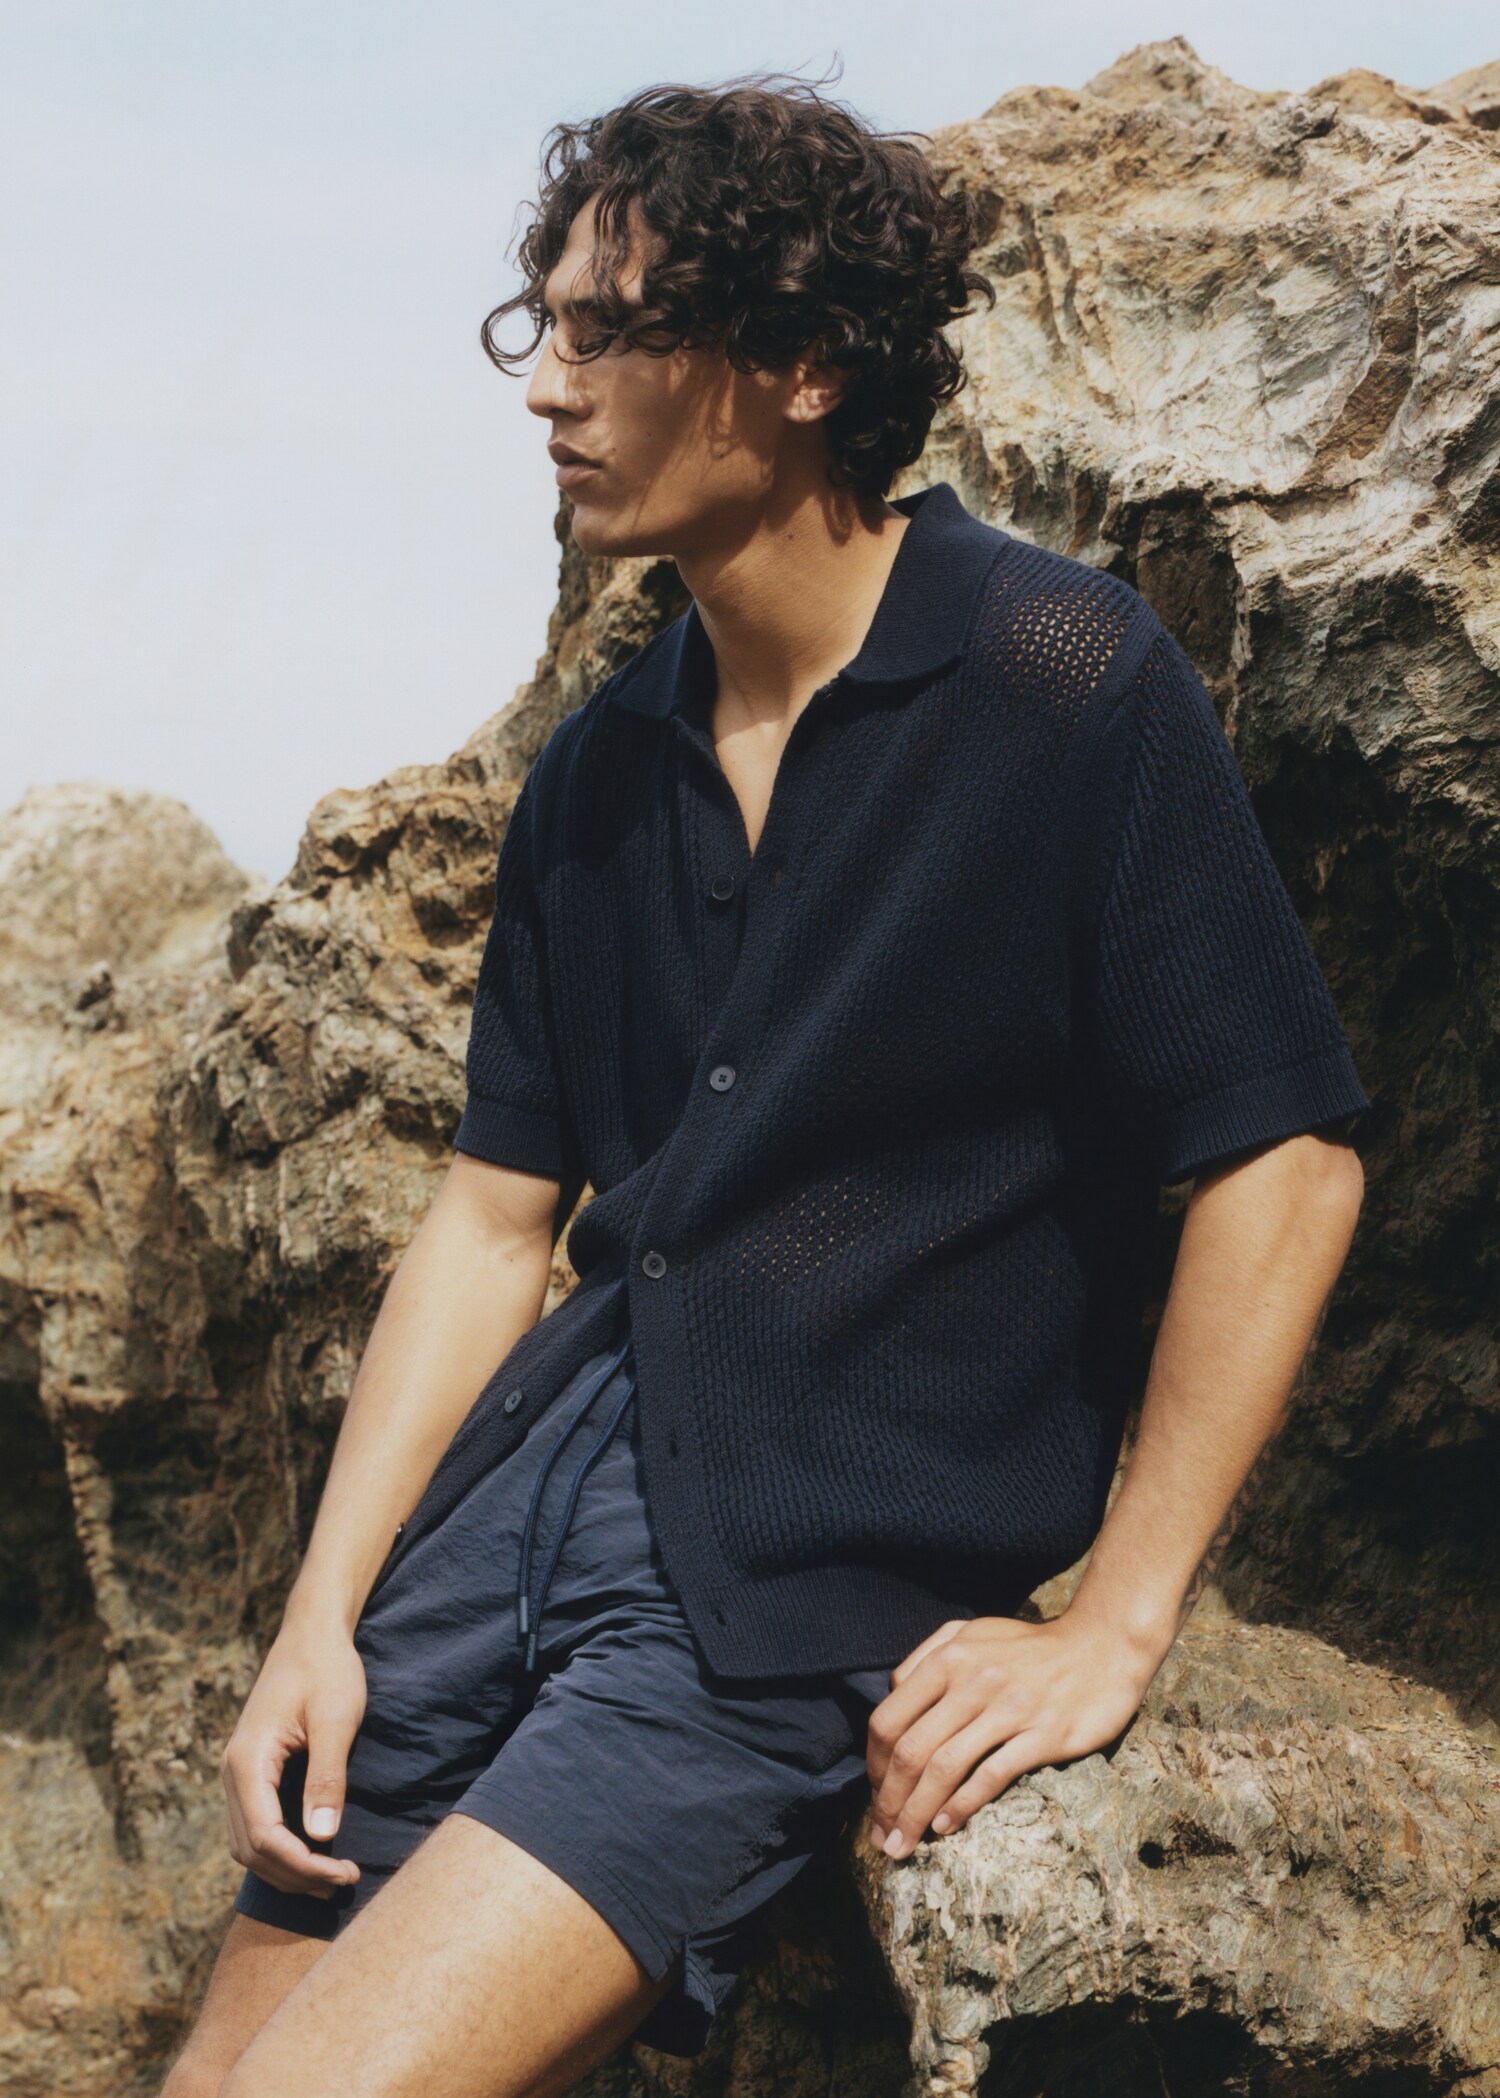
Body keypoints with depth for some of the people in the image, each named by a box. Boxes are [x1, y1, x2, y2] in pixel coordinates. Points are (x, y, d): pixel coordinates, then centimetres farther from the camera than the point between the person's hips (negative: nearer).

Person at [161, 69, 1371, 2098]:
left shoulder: (1065, 688, -9)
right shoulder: (599, 769, 10)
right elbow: (498, 1214, 12)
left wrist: (1110, 1631, -11)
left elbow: (1286, 1164, -10)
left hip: (821, 1584, -6)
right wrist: (321, 1616, 3)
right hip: (551, 1455, 6)